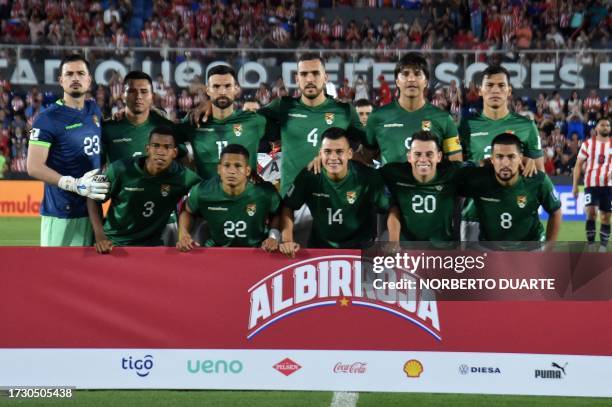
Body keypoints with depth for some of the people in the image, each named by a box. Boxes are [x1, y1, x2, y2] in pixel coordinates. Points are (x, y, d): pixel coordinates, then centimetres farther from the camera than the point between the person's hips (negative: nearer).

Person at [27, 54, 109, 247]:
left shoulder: (94, 110, 12)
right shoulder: (48, 118, -10)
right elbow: (34, 167, -15)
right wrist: (75, 185, -24)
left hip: (91, 210, 7)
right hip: (61, 214, -7)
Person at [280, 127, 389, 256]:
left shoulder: (367, 177, -15)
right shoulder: (309, 175, -13)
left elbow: (391, 208, -6)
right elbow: (287, 207, 0)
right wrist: (287, 240, -11)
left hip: (361, 248, -1)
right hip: (320, 247, 1)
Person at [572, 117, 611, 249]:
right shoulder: (588, 144, 2)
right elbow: (578, 165, 3)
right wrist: (575, 185, -2)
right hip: (591, 184, -2)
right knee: (591, 212, -16)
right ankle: (591, 244, -6)